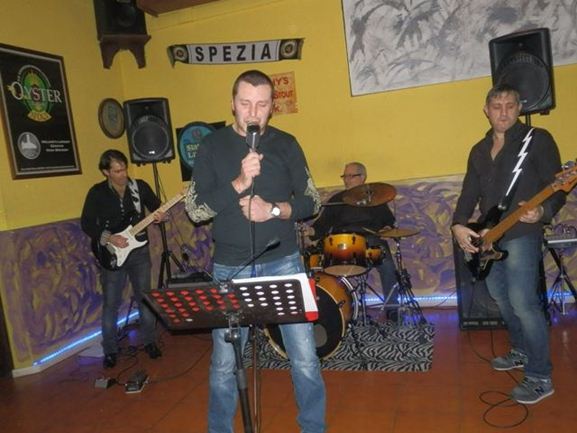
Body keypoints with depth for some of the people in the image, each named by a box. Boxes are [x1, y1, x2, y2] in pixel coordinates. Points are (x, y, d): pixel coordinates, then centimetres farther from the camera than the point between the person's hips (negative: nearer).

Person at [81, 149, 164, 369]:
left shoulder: (140, 186, -2)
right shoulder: (97, 193, -6)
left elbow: (157, 207, 5)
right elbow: (86, 224, -5)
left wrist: (159, 215, -19)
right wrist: (109, 238, -17)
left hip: (139, 251, 2)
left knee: (145, 297, 9)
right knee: (111, 303, 5)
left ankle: (149, 341, 26)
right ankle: (110, 350, 20)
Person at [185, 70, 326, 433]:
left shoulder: (286, 144, 4)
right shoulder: (212, 146, 1)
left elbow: (312, 201, 4)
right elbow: (195, 209, -6)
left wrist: (275, 209, -14)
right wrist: (238, 183, -20)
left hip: (283, 263, 1)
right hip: (231, 268, 0)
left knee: (305, 358, 4)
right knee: (224, 363, 9)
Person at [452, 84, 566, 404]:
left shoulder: (537, 139, -5)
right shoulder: (479, 150, 14)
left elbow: (557, 188, -9)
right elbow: (469, 192, 11)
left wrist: (542, 212, -30)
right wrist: (459, 224, -5)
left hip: (521, 234, -7)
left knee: (523, 303, -12)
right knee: (501, 298, 17)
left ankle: (540, 377, 1)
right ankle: (522, 352, 36)